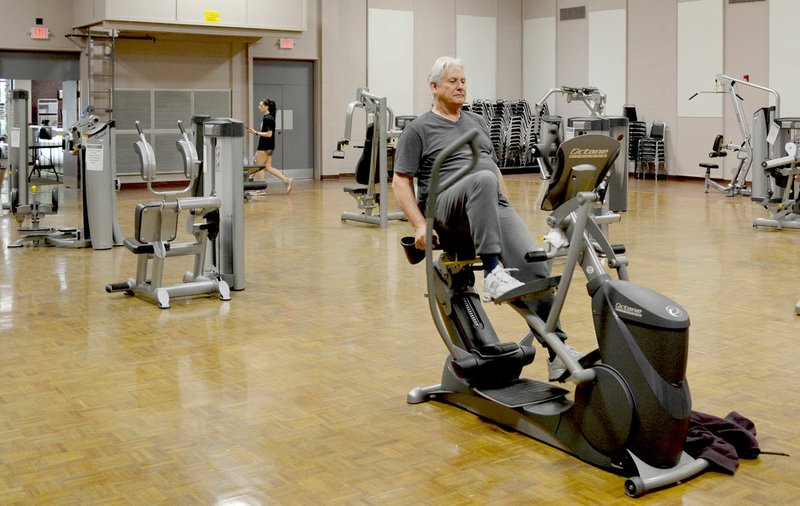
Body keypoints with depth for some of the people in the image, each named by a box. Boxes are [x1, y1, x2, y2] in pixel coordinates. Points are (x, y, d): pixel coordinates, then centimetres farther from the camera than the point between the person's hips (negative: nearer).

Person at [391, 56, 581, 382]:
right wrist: (420, 225, -11)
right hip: (448, 208, -5)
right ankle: (492, 272, -42)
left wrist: (507, 212, 20)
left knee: (533, 266, -18)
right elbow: (400, 182, 1)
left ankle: (557, 351, -17)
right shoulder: (418, 130, 6)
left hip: (494, 207, 5)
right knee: (482, 181, -39)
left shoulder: (477, 122, 25)